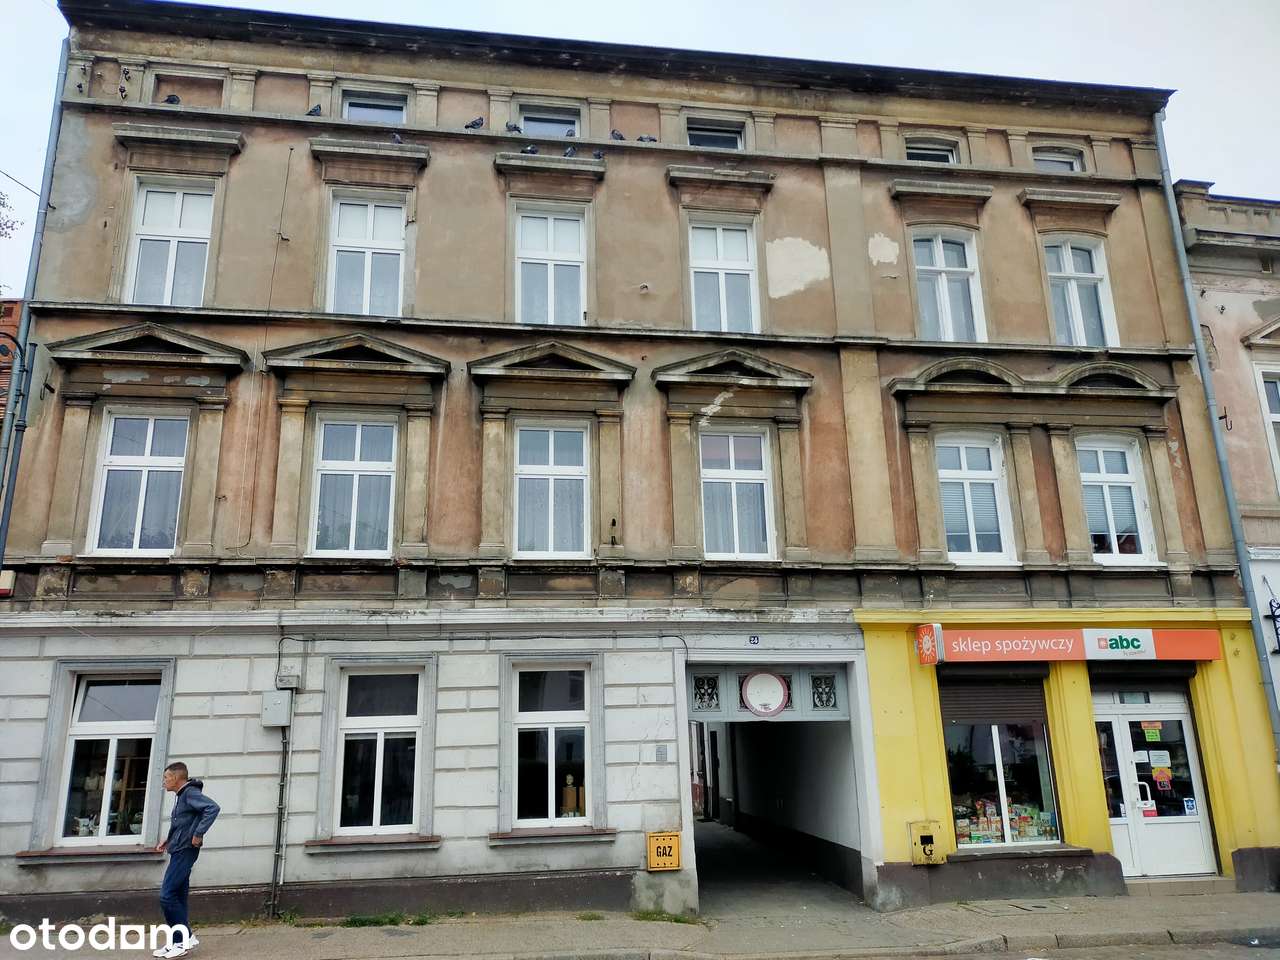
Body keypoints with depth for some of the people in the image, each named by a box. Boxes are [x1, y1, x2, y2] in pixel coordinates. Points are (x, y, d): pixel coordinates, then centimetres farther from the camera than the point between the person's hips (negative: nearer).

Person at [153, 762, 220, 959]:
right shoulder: (182, 796, 16)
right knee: (178, 897, 10)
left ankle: (185, 938, -2)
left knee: (167, 896, -10)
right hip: (178, 852, 10)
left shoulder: (191, 793, -15)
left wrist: (198, 835, -26)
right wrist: (168, 840, 13)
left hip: (184, 852, -10)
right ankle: (179, 942, 15)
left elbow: (213, 808, -29)